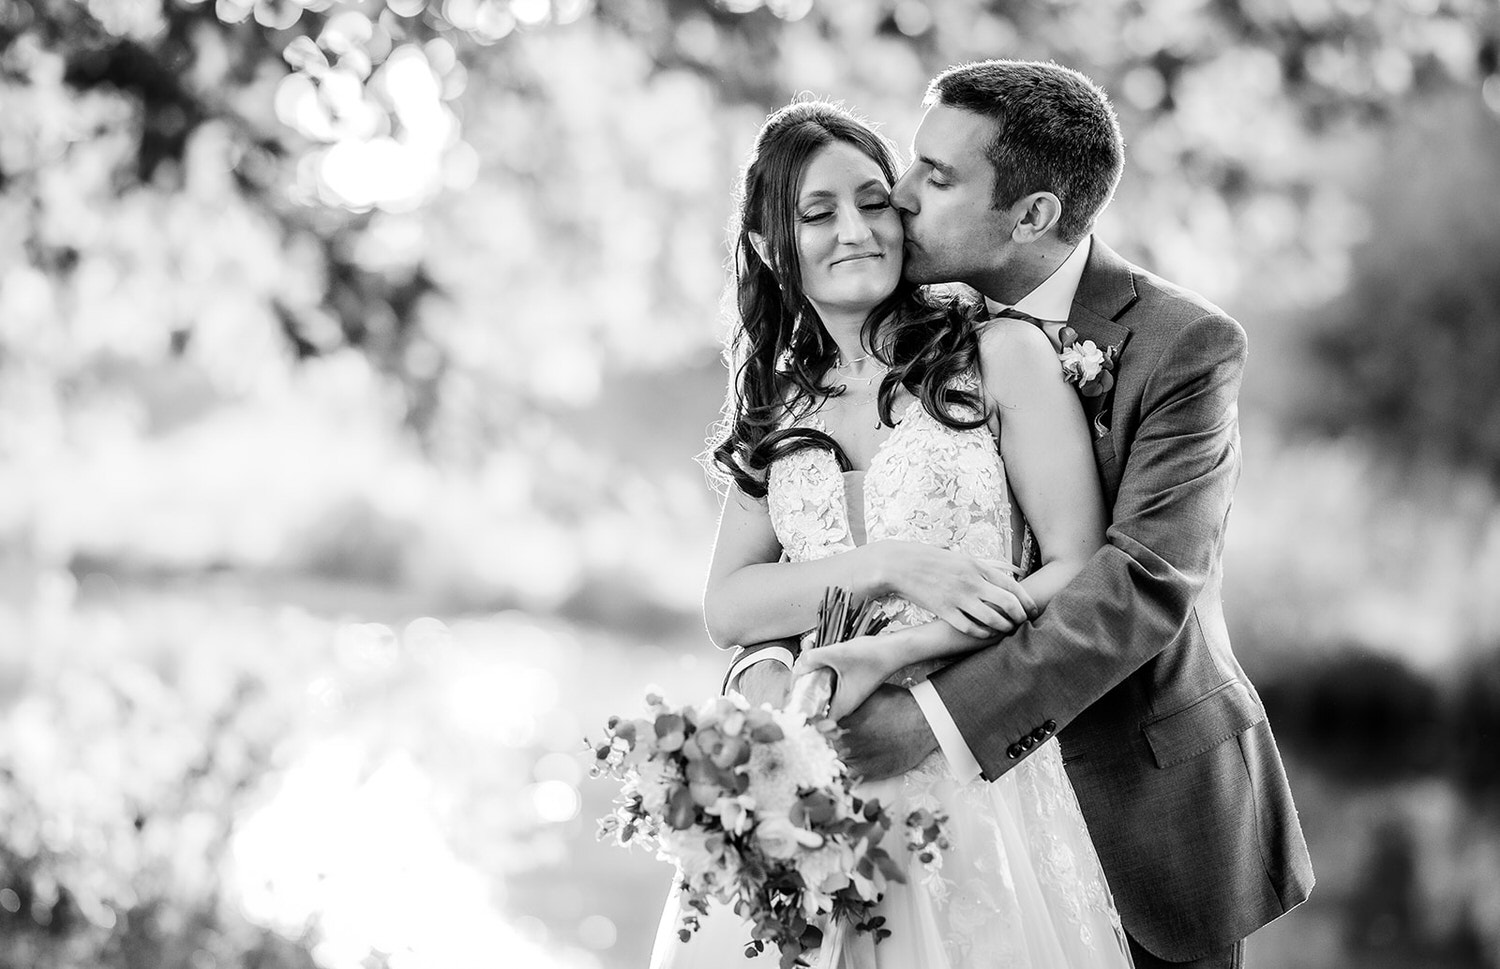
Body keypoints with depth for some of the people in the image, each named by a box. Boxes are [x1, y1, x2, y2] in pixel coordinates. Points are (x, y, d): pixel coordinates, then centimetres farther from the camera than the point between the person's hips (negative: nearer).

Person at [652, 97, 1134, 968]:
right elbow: (728, 608, 3)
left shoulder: (1002, 356, -1)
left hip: (976, 776, -3)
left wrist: (883, 661, -14)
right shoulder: (778, 405, 12)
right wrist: (890, 567, -14)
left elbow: (1081, 570, -6)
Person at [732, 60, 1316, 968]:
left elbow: (1146, 582, -25)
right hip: (997, 778, 4)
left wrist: (936, 716, -32)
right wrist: (765, 664, -21)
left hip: (1148, 802, -4)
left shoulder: (1186, 345, -16)